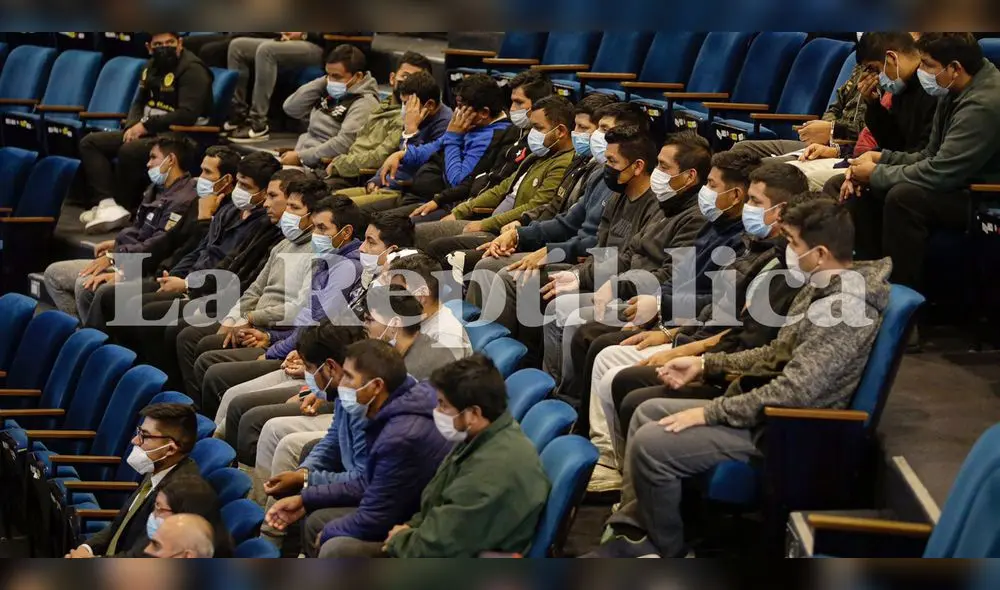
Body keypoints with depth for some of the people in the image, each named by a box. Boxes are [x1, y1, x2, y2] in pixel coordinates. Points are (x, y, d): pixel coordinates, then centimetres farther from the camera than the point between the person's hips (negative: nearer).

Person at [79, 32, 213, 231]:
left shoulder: (192, 70, -13)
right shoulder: (152, 67, 13)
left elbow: (187, 115, -21)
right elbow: (139, 103, 19)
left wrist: (146, 125, -17)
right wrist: (133, 126, -4)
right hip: (148, 132, 9)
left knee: (129, 151, -34)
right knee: (90, 143, -3)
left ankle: (122, 206, -13)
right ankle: (108, 204, -22)